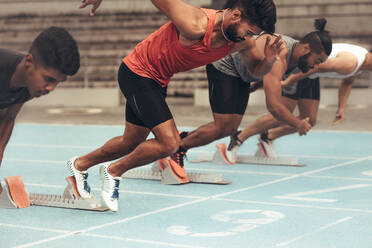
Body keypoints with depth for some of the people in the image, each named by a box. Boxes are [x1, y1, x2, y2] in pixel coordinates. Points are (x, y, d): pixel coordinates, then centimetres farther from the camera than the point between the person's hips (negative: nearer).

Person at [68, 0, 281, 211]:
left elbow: (257, 69, 5)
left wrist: (269, 60, -19)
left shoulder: (242, 40, -11)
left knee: (131, 142, 21)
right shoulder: (195, 25, -34)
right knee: (170, 143, -17)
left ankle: (80, 165, 43)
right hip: (137, 73, -8)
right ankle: (114, 171, 6)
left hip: (157, 81, 8)